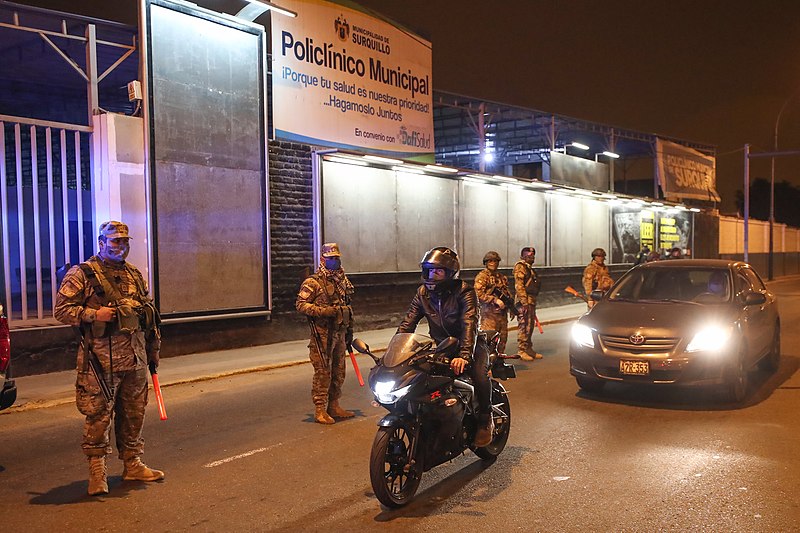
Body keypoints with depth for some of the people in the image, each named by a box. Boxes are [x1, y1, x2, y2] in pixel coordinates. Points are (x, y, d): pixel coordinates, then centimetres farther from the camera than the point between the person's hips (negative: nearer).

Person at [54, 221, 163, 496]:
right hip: (101, 360, -6)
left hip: (135, 360, 6)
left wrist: (153, 351, 19)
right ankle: (96, 469, 10)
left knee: (133, 414, 11)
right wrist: (94, 314, -18)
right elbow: (61, 309, -6)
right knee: (98, 415, -1)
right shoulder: (81, 274, -2)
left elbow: (150, 315, 21)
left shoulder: (135, 275, 16)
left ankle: (132, 464, 23)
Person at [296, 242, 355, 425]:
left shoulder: (342, 280, 15)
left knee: (338, 371, 12)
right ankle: (320, 410, 1)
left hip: (339, 333, 7)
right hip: (322, 333, -7)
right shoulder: (313, 282, -7)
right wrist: (324, 311, -23)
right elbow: (300, 304, -14)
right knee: (323, 372, -6)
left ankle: (334, 406, 23)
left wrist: (349, 332, 20)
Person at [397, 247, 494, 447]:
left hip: (468, 346, -5)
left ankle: (485, 421, -6)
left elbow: (470, 325, -32)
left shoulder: (465, 292, -18)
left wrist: (464, 356, -48)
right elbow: (407, 323, -6)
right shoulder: (423, 292, -1)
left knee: (479, 375, -31)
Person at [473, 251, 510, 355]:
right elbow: (479, 294, -16)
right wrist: (495, 300, -20)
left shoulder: (501, 276, 19)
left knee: (503, 338, 11)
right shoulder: (482, 276, -5)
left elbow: (507, 292, 27)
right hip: (489, 312, -8)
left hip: (502, 311, 8)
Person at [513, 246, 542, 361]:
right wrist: (524, 302, -24)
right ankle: (521, 351, -5)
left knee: (530, 326, 13)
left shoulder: (529, 268, 22)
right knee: (524, 326, -8)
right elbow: (519, 286, -19)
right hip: (524, 301, -10)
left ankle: (529, 349, 21)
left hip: (531, 301, 10)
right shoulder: (520, 267, -10)